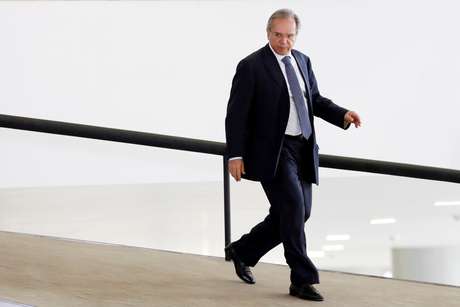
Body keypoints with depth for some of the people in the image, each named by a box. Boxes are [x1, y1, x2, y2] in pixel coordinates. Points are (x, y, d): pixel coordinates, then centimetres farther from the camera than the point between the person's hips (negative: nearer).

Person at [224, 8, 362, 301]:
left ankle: (243, 251, 30)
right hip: (272, 151, -7)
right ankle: (303, 280, -7)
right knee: (293, 207, -15)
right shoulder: (251, 66, -8)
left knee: (298, 213, 10)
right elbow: (236, 114, -10)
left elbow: (315, 100, 18)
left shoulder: (302, 61, 11)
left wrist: (343, 115, 0)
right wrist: (235, 155, -15)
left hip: (303, 150, 7)